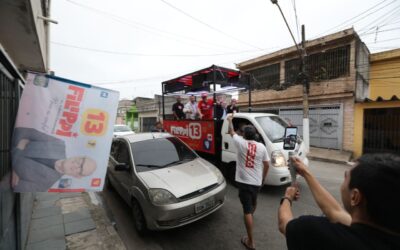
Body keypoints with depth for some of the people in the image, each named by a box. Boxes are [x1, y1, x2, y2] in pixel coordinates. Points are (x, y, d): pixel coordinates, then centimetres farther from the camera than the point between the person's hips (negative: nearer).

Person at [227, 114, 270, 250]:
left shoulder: (241, 143, -9)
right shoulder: (261, 147, 0)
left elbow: (232, 132, 9)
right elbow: (267, 165, 5)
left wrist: (230, 120, 23)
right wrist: (263, 179, 18)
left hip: (244, 181, -4)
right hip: (257, 182, 5)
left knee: (247, 210, 0)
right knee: (253, 202, 31)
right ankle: (252, 214, 61)